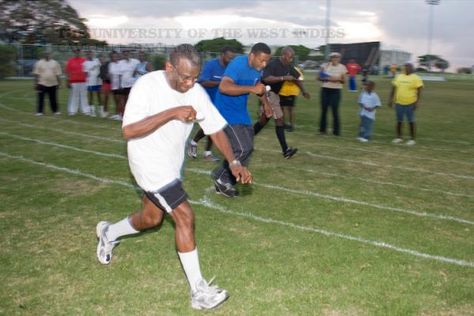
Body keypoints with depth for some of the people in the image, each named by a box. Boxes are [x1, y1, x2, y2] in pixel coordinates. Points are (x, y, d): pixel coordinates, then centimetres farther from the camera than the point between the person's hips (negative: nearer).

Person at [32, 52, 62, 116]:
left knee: (53, 98, 8)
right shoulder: (39, 63, 1)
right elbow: (36, 74, -1)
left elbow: (57, 74, 8)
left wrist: (59, 83, 5)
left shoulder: (55, 63, 7)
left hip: (53, 84, 2)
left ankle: (55, 110, 19)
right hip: (42, 84, -2)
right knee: (41, 98, -1)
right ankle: (40, 111, 4)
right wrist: (36, 84, -5)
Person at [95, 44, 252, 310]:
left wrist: (233, 162, -16)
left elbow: (216, 128, -3)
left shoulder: (195, 91, -7)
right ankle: (199, 291, -3)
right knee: (185, 216, -15)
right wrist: (171, 113, -35)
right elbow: (129, 131, -29)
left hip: (172, 164, 7)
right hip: (150, 163, -7)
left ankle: (109, 233, 51)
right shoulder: (148, 85, -22)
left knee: (152, 218, 21)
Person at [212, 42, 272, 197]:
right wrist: (251, 89, -39)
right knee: (242, 149, -16)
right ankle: (220, 176, 9)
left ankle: (223, 184, 24)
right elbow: (223, 87, -39)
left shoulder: (257, 68, 3)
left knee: (247, 148, 11)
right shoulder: (238, 64, -24)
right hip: (227, 112, -9)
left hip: (241, 112, 9)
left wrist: (266, 103, 29)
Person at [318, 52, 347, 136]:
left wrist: (339, 79, -17)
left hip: (336, 91, -2)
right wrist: (327, 79, -13)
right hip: (325, 89, 2)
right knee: (324, 109, 5)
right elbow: (320, 77, 5)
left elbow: (344, 81, 3)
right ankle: (322, 129, 16)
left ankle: (336, 130, 3)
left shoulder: (342, 67, 1)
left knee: (335, 110, -6)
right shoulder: (325, 66, 3)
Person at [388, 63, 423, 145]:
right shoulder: (399, 77, 9)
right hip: (399, 103, 5)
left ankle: (412, 139, 9)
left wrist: (417, 102, -15)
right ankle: (399, 137, 24)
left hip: (410, 104, -4)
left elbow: (419, 90, -8)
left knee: (411, 121, 1)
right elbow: (393, 88, 13)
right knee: (399, 121, 11)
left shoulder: (416, 78, -5)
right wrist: (390, 99, 9)